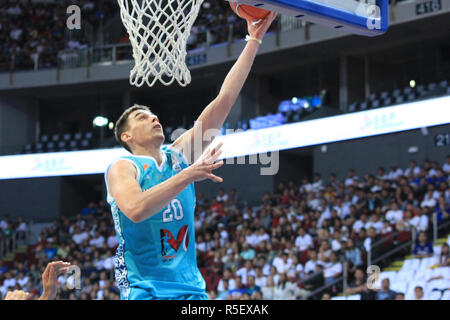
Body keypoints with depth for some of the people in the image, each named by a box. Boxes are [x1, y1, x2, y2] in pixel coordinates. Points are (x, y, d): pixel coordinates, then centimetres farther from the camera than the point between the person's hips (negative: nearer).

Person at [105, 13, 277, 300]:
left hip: (191, 287, 5)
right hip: (144, 289, -5)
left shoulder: (179, 156, 13)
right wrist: (188, 175, -26)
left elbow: (224, 101, 9)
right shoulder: (122, 168, -1)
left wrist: (254, 40, 5)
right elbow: (135, 209, -24)